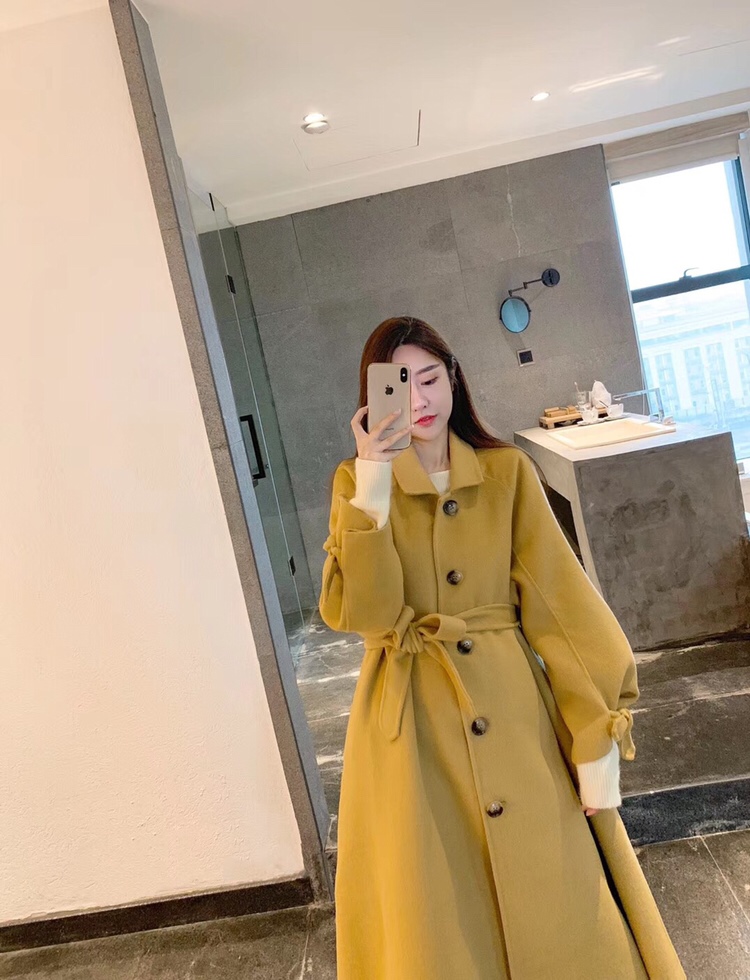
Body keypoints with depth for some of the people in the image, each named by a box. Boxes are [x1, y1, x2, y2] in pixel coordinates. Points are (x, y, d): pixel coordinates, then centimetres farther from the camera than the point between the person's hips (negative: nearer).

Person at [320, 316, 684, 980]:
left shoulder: (506, 471, 0)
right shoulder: (356, 481, 0)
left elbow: (559, 605, -4)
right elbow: (360, 613, -14)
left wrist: (597, 739, -8)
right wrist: (373, 483, -22)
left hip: (514, 710, 1)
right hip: (412, 726, 0)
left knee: (559, 904, 10)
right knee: (435, 923, 13)